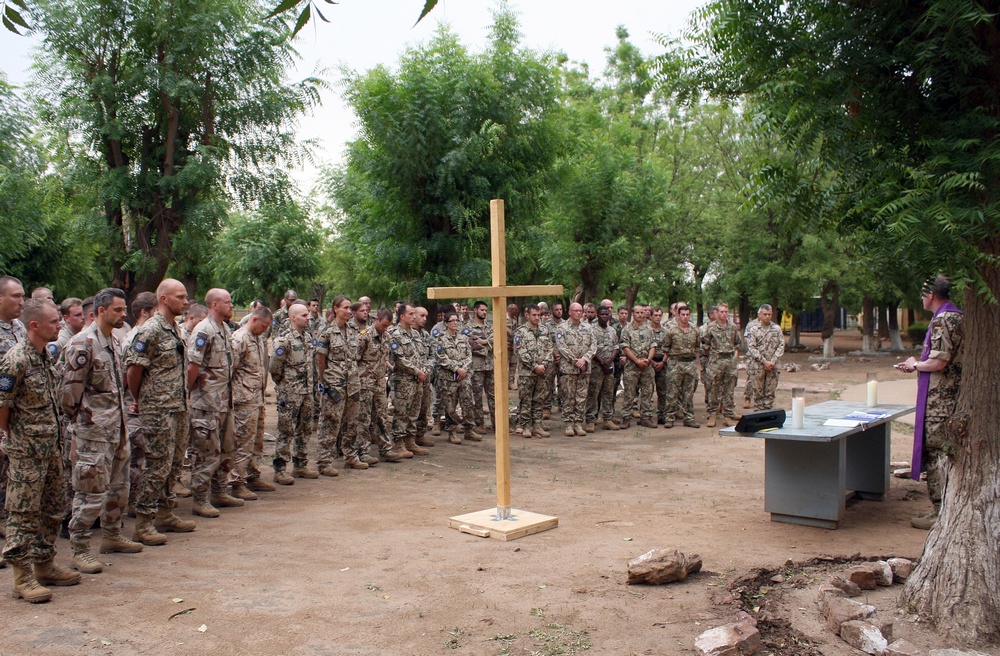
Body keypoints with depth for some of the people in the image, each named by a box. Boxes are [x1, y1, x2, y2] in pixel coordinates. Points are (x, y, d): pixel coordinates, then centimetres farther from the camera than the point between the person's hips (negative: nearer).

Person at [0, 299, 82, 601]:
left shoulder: (46, 354, 8)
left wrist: (57, 439, 16)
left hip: (51, 448, 9)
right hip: (27, 452, -8)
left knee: (53, 509, 15)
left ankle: (45, 565, 28)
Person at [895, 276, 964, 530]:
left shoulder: (943, 319, -17)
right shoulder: (955, 315, 15)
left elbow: (938, 363, -22)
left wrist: (915, 365, -4)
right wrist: (915, 366, 19)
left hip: (939, 401, -10)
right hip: (951, 397, 10)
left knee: (937, 453, -5)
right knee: (945, 453, 14)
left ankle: (940, 514, 1)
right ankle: (942, 510, 22)